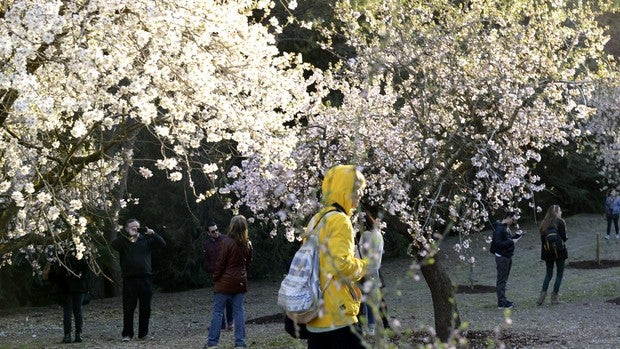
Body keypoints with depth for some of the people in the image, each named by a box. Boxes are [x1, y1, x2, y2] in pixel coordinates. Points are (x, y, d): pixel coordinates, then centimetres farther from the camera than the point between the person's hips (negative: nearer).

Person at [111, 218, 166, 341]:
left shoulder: (145, 240, 11)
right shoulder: (123, 241, 6)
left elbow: (162, 244, 4)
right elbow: (114, 245, -15)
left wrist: (152, 233, -11)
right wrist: (128, 235, -19)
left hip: (145, 279, 2)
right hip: (129, 279, -2)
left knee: (145, 308, 5)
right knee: (128, 308, -2)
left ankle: (143, 333, 14)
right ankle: (127, 334, 4)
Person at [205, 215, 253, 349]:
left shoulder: (227, 242, -15)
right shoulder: (247, 244, 2)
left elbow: (220, 262, -12)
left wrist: (215, 277, 0)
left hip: (226, 281, -5)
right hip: (241, 281, 5)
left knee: (217, 311, 2)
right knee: (238, 311, 8)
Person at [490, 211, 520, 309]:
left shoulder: (506, 227, 12)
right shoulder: (499, 228, -18)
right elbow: (498, 244, -23)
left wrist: (516, 237, 5)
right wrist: (511, 241, -22)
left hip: (507, 256, 10)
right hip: (502, 257, -10)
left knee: (504, 280, 15)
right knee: (501, 280, -6)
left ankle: (503, 300, 21)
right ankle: (501, 302, -4)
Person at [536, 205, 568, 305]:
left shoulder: (544, 223, 5)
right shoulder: (560, 222, -10)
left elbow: (542, 239, 5)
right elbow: (563, 238, -14)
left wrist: (543, 254, 10)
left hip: (548, 253, 5)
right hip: (559, 252, -5)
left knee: (548, 273, 15)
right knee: (559, 273, 7)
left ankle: (543, 293, -1)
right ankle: (554, 296, 3)